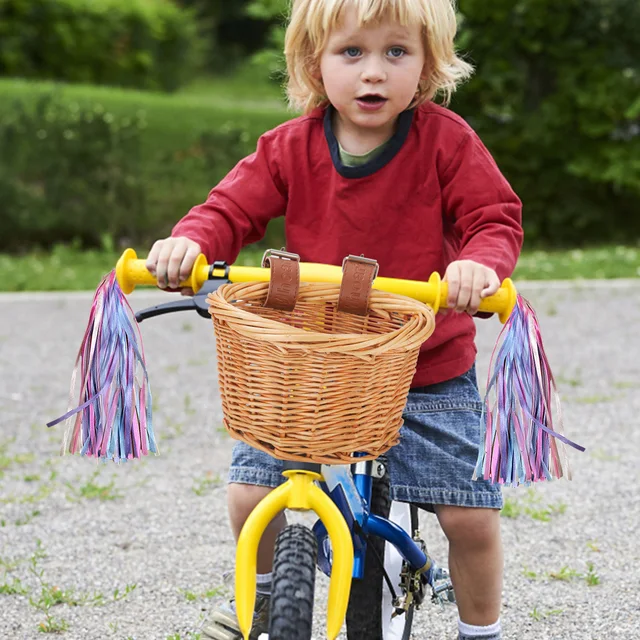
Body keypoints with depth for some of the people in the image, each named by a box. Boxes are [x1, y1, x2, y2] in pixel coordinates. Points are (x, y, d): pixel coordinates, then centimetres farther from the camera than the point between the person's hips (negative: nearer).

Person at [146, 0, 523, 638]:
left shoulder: (446, 141, -10)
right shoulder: (290, 148, -5)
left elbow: (496, 219, -10)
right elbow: (233, 209, -2)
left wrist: (480, 263, -34)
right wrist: (189, 241, -25)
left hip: (429, 368, -1)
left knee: (470, 514, -5)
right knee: (250, 492, -5)